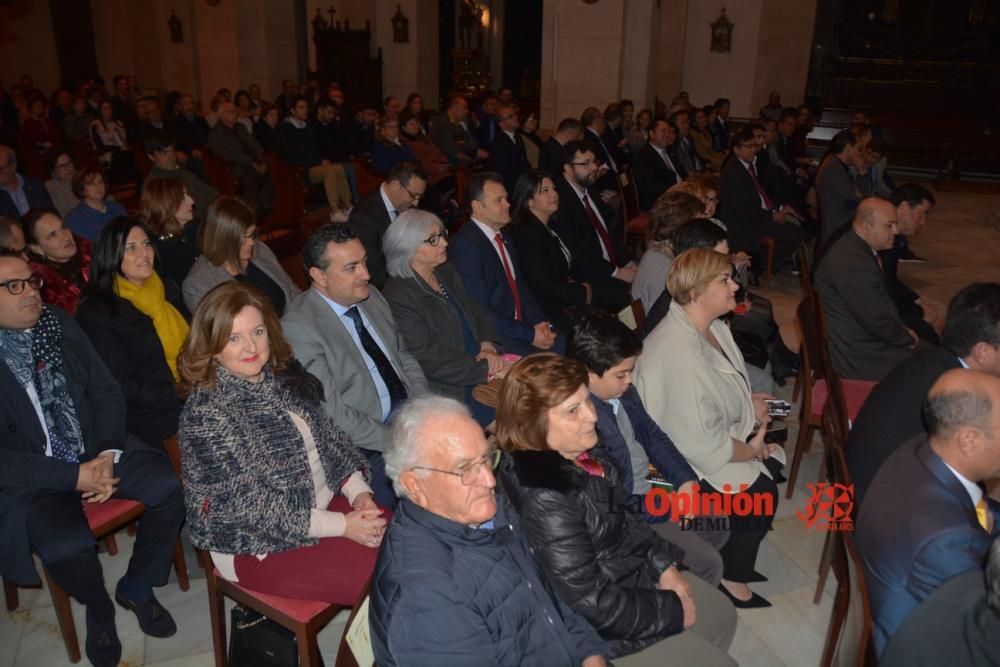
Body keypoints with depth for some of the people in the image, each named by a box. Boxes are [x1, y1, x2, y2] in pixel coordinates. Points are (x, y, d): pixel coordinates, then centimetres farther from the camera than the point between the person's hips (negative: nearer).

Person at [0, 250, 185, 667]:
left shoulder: (59, 324, 2)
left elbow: (106, 390, 5)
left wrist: (107, 454, -10)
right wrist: (74, 476, -21)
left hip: (93, 451, 5)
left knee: (170, 486, -18)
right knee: (67, 544, -30)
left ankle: (136, 588, 9)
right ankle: (99, 610, 6)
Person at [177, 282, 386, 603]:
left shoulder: (284, 375, 1)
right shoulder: (205, 415, -20)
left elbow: (330, 440, 7)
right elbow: (251, 509, -21)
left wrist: (359, 493, -9)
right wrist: (342, 525, -21)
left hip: (325, 503, 7)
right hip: (258, 545, -7)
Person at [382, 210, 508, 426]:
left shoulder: (447, 273, 12)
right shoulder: (399, 296, -14)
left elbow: (478, 313, 17)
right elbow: (427, 356, -18)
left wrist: (487, 346, -5)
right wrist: (485, 370, -20)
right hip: (449, 390, -8)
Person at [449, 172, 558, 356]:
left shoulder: (503, 236, 14)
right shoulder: (465, 245, -15)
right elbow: (480, 311, -18)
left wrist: (539, 322, 1)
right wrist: (529, 334, -15)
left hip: (521, 325, 8)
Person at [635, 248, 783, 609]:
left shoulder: (711, 327, -2)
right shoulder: (679, 352, -33)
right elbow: (701, 444, -30)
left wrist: (749, 404, -3)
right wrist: (751, 449, -14)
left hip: (716, 432, 9)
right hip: (682, 460, -9)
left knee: (772, 462, 2)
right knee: (761, 492, -12)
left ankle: (735, 557, 20)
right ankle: (732, 575, 13)